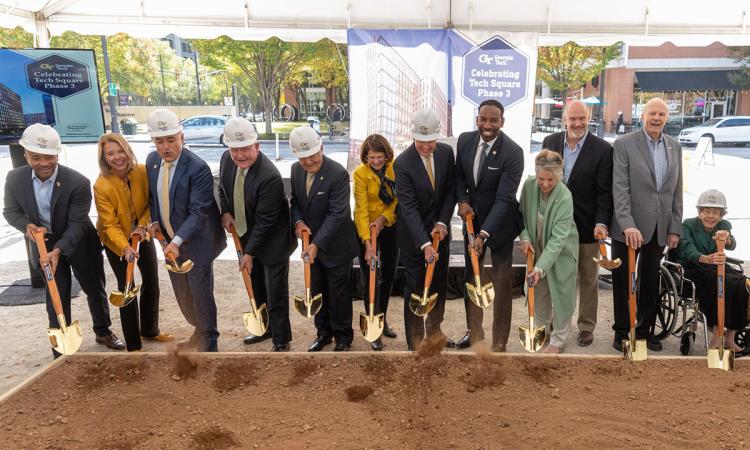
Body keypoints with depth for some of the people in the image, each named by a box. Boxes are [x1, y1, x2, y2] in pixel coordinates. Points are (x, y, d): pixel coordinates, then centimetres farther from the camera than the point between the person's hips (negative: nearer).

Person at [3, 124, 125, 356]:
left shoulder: (78, 182, -25)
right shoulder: (15, 178, -14)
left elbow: (77, 223, -24)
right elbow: (10, 211, 0)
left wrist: (58, 250, -36)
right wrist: (27, 225, -21)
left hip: (80, 245, -1)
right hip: (45, 246, 2)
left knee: (95, 290, 15)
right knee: (56, 299, 6)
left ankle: (103, 332, 40)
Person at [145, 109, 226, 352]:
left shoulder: (198, 168, -23)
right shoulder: (152, 160, 0)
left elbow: (198, 212, -24)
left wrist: (178, 241, -33)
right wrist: (155, 221, -2)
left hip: (195, 241, -7)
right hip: (171, 241, 7)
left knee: (201, 294, 2)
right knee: (182, 293, 19)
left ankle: (208, 343, 20)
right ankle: (199, 330, 41)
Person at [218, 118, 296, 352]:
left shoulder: (270, 177, -30)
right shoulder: (227, 159, -8)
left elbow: (265, 220, -25)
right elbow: (223, 187, 12)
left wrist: (249, 253, -20)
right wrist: (226, 212, -5)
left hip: (272, 240, -7)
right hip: (246, 235, 8)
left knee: (276, 293, 2)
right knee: (256, 287, 22)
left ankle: (281, 340, 18)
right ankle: (265, 327, 42)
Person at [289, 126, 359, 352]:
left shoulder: (338, 174, -23)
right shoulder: (296, 170, -2)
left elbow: (337, 214, -25)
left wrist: (317, 244, -28)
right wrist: (298, 221, -10)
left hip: (336, 245, -6)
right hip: (311, 242, 6)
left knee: (339, 293, 8)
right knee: (317, 291, 17)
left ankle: (343, 337, 26)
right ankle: (323, 332, 34)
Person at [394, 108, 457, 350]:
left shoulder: (446, 152, -6)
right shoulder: (402, 163, -21)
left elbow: (450, 190, 1)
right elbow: (409, 208, -25)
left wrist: (442, 222, -11)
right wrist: (424, 243, -31)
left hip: (439, 229, 5)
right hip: (413, 235, -5)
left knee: (439, 283, 16)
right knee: (415, 287, 4)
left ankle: (434, 329, 34)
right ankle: (415, 339, 18)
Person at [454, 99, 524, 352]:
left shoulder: (513, 152, -22)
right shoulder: (465, 140, -6)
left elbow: (504, 198, -26)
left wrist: (484, 235, -34)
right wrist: (462, 200, -10)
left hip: (499, 223, -5)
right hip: (472, 218, 5)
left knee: (501, 283, 3)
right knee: (470, 277, 17)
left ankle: (499, 343, 17)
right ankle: (474, 331, 36)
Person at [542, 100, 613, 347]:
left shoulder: (602, 149, -8)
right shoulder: (550, 142, 1)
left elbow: (604, 192, -9)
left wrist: (602, 223, -19)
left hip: (587, 226, -3)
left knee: (588, 279, 11)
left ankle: (586, 326, 25)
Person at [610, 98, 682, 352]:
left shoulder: (674, 147, 10)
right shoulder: (624, 144, -6)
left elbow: (676, 190, 11)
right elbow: (620, 188, -13)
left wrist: (675, 228, 6)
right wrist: (627, 225, -22)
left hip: (659, 229, 5)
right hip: (628, 228, -4)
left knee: (650, 281, 14)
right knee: (623, 280, 6)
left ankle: (645, 330, 28)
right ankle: (622, 332, 20)